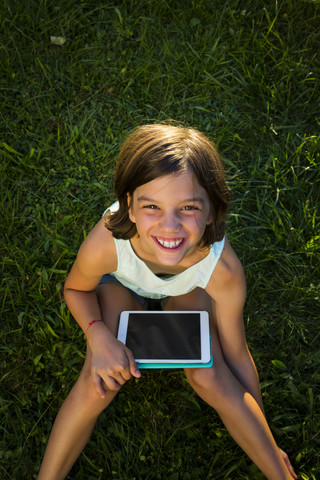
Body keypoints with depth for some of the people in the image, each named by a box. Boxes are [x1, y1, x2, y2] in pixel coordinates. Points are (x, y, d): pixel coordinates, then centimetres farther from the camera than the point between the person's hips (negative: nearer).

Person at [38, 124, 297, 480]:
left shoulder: (222, 269, -39)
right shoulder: (105, 246, -41)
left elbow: (236, 354, -22)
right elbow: (76, 289, -15)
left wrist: (267, 443, -12)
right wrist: (98, 335, -37)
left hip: (188, 290, 0)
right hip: (122, 285, 0)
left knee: (210, 377, -20)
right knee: (98, 384, -19)